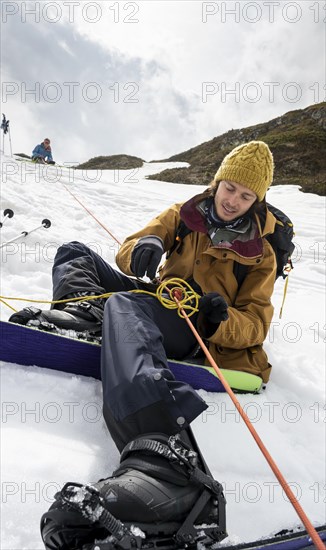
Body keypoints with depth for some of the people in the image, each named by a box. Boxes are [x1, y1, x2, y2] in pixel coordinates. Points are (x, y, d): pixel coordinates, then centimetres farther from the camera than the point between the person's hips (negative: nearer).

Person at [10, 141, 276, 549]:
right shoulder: (184, 214, 15)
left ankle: (163, 459, -58)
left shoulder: (260, 253, 7)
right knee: (74, 253, 2)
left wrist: (222, 319, -20)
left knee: (123, 305, -39)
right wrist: (143, 248, -19)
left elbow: (256, 324, 2)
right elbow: (127, 254, 7)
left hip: (192, 329, -5)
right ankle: (88, 315, -31)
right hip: (156, 301, 6)